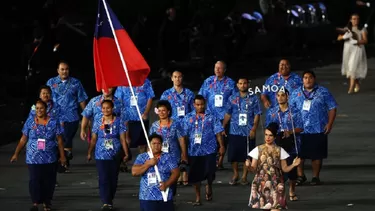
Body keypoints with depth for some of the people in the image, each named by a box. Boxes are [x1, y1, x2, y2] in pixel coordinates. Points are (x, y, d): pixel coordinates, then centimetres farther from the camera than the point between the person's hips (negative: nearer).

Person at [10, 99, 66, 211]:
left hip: (50, 159, 1)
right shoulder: (30, 122, 1)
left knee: (48, 181, 6)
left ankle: (46, 202, 21)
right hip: (33, 159, -1)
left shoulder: (54, 122, 0)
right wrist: (16, 153, 2)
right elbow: (23, 139, 5)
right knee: (34, 180, -9)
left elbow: (59, 140, 2)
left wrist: (62, 156, 1)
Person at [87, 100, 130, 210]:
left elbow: (122, 139, -1)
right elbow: (94, 139, 8)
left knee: (113, 178, 9)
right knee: (103, 179, -9)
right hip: (101, 155, 0)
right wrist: (89, 152, 8)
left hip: (115, 155, 0)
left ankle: (110, 200, 23)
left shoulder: (118, 121, -1)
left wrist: (126, 153, -6)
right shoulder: (97, 122, 3)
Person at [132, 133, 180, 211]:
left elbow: (176, 172, -1)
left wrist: (167, 184, -16)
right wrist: (148, 163, -15)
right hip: (147, 198, 0)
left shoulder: (167, 157, 4)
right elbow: (134, 172, -6)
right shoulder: (142, 157, 5)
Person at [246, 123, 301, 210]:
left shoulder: (280, 151, 3)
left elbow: (285, 169, 6)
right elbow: (253, 169, 1)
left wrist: (293, 165, -13)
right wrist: (248, 166, -21)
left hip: (276, 184, 0)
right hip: (262, 183, 0)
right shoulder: (258, 150, 1)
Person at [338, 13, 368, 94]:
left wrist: (357, 41, -22)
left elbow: (365, 40, -5)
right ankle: (357, 85, 31)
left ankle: (351, 88, -19)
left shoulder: (362, 29, 1)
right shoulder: (347, 29, 9)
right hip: (348, 50, 4)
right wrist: (344, 36, -18)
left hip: (358, 50, -4)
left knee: (354, 68, -15)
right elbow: (339, 38, 4)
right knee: (349, 68, 9)